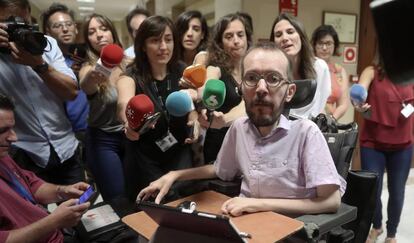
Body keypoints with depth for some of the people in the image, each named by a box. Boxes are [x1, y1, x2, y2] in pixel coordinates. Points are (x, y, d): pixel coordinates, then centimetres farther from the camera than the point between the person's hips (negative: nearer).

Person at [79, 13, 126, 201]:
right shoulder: (88, 68, -10)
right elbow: (86, 87, -35)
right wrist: (92, 77, -57)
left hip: (132, 135, 3)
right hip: (103, 140, -3)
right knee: (118, 200, 0)